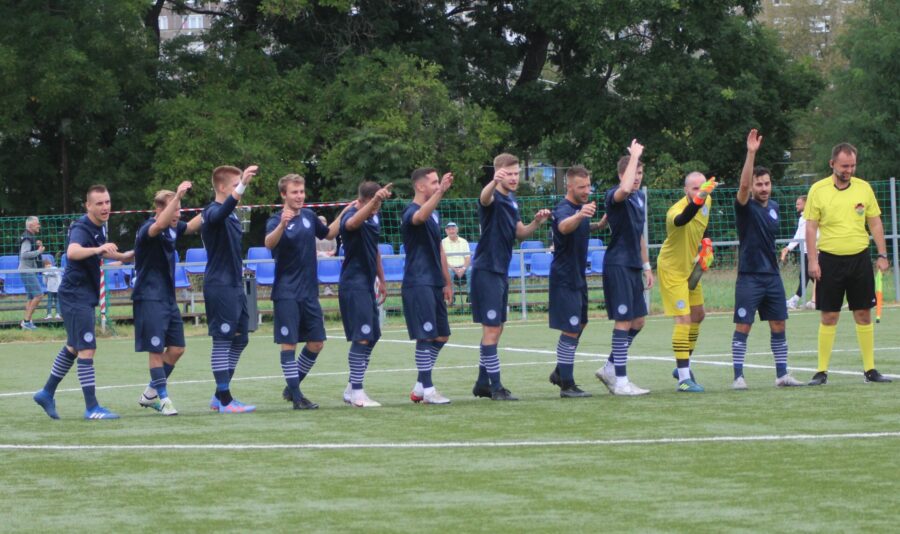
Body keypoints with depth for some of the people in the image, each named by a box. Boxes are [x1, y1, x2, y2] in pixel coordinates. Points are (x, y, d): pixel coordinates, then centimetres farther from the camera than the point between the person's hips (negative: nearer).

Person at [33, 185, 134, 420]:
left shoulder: (100, 227, 7)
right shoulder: (81, 229, -22)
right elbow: (73, 252, -45)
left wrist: (122, 256, 35)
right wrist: (98, 249, -60)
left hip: (86, 296, 10)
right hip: (75, 296, -10)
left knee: (73, 347, 20)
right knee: (87, 349, -11)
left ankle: (47, 393, 33)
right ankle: (92, 407, -9)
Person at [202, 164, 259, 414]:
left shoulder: (232, 215, 16)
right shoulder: (213, 212, -13)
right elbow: (221, 213, -39)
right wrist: (242, 186, -50)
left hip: (235, 285, 10)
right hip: (219, 286, -10)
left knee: (239, 339, 12)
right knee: (222, 341, -6)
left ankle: (220, 396, 20)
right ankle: (225, 400, -2)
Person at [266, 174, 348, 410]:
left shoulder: (309, 216, 7)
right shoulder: (277, 220, -12)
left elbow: (328, 234, 27)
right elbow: (269, 243, -33)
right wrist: (282, 225, -52)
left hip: (309, 291, 7)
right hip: (287, 292, -7)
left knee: (316, 343, 8)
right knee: (289, 342, -7)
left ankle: (293, 387, 23)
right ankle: (296, 396, -3)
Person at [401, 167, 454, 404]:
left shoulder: (435, 214, 17)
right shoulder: (411, 212, -11)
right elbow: (421, 216, -37)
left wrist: (447, 282, 22)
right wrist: (440, 192, -51)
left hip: (435, 284, 9)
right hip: (418, 284, -9)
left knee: (442, 336, 10)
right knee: (426, 337, -8)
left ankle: (420, 386, 18)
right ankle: (427, 390, -3)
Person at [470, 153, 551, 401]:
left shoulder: (512, 200, 12)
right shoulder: (494, 198, -14)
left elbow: (519, 233, 18)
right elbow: (484, 197, -38)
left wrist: (536, 223, -3)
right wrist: (494, 182, -61)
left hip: (501, 271, 9)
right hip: (487, 270, -9)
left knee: (495, 329, 14)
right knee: (491, 329, -8)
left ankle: (483, 382, 23)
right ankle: (495, 387, -6)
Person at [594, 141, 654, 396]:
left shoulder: (640, 197, 15)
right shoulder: (615, 196, -12)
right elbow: (624, 189, -38)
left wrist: (646, 266, 22)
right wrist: (634, 155, -28)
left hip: (634, 265, 9)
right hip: (617, 265, -9)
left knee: (637, 322, 11)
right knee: (624, 320, -8)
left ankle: (609, 368, 23)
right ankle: (620, 381, -4)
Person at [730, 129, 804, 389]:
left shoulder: (773, 207, 11)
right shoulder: (746, 206, -7)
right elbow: (743, 184, -27)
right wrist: (751, 153, -36)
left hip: (772, 275, 6)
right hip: (749, 277, -6)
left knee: (778, 326, 7)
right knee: (743, 327, -5)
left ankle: (782, 374, 13)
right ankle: (738, 376, -2)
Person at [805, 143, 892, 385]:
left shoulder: (864, 188, 4)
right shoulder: (818, 190, -3)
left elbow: (875, 223, 10)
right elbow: (811, 227, -1)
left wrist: (882, 255, 4)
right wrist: (813, 261, -8)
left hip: (859, 258, 2)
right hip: (830, 259, -2)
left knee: (863, 314, 5)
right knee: (829, 317, -1)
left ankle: (870, 369, 11)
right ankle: (821, 371, 5)